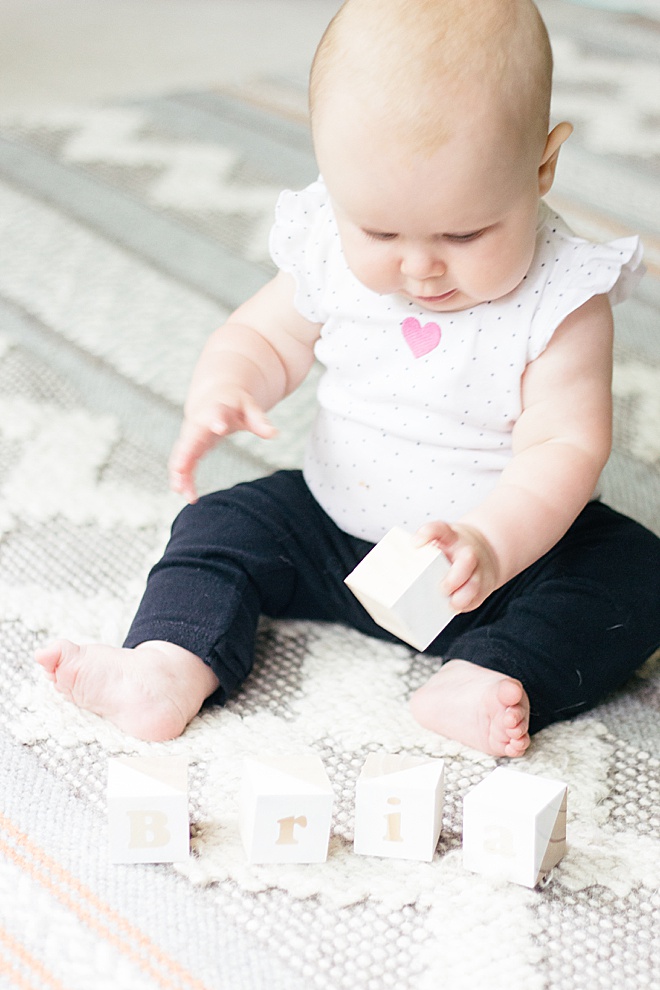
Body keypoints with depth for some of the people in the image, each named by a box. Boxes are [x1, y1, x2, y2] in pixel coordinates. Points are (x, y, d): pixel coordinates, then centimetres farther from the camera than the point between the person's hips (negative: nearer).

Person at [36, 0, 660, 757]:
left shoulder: (561, 301, -23)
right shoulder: (334, 251, -12)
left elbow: (566, 447, -26)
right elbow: (266, 337, 3)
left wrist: (491, 544, -45)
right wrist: (219, 394, -21)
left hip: (514, 533, -3)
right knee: (219, 526, -7)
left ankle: (481, 681, -40)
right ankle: (168, 672, -23)